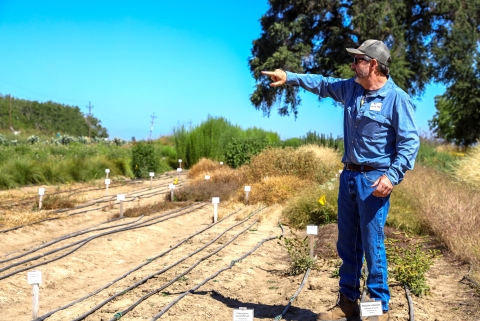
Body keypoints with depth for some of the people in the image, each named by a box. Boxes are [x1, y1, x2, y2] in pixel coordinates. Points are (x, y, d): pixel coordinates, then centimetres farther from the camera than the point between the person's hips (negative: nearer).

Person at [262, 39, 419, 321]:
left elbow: (410, 142, -14)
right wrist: (289, 77, 24)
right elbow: (322, 84, 26)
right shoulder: (351, 89, 10)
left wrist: (393, 176, -24)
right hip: (348, 176, 7)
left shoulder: (397, 98, -11)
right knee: (347, 244, 12)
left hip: (374, 180, -7)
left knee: (372, 245, -5)